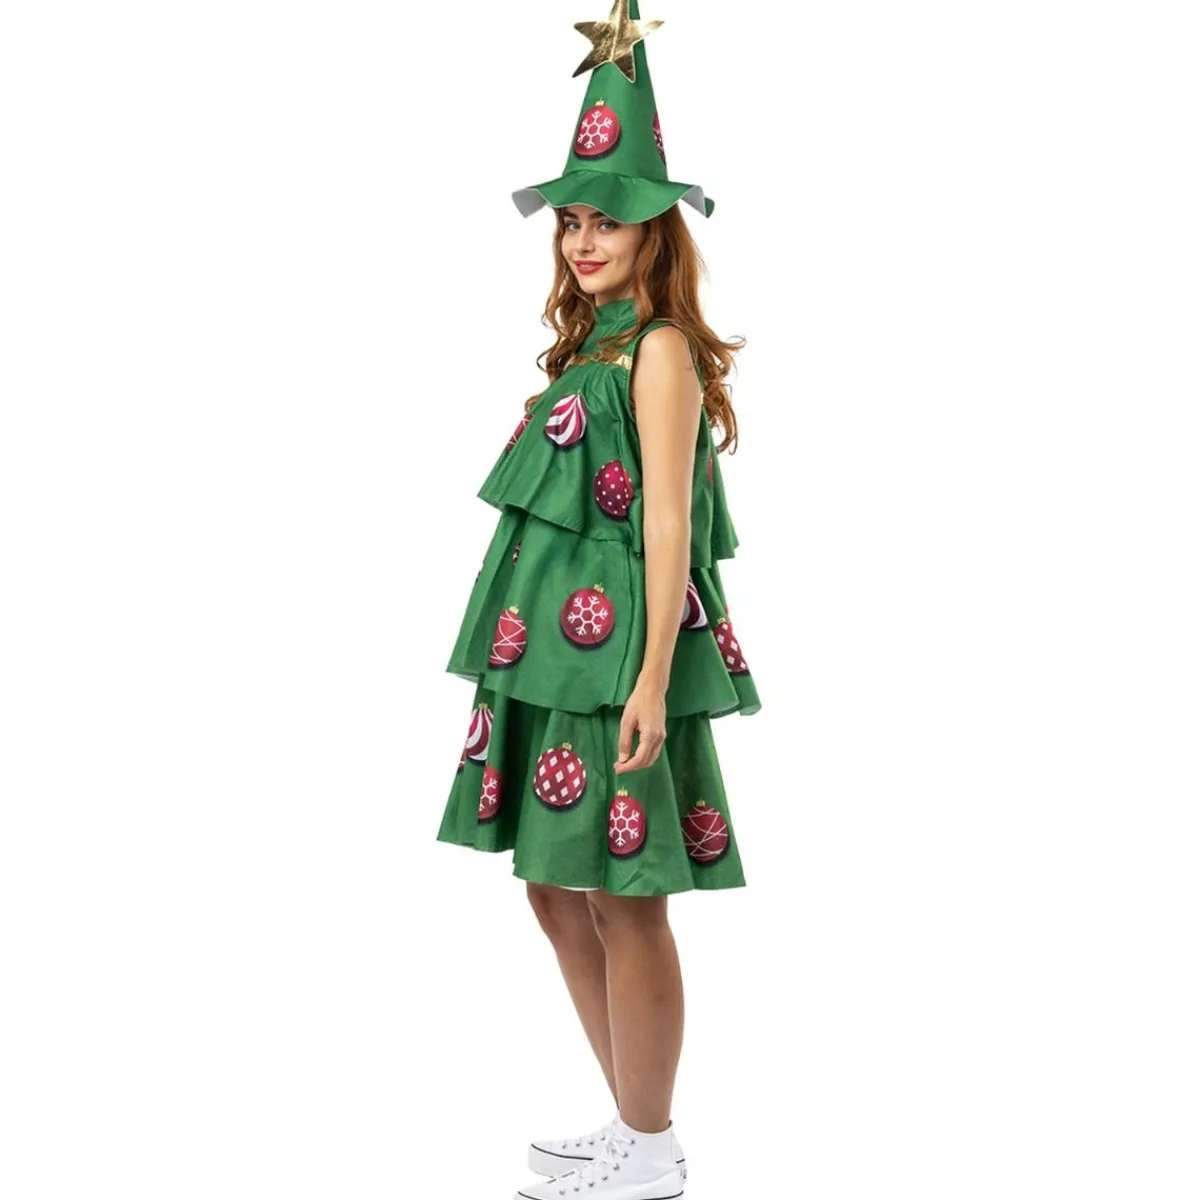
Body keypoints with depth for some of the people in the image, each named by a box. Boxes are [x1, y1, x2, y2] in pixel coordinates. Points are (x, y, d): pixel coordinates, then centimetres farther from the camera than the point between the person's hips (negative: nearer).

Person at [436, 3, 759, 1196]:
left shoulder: (660, 349, -8)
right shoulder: (587, 350, 17)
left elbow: (667, 522, -15)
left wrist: (655, 679, -20)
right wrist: (517, 656, 18)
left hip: (619, 657, -9)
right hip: (550, 660, 9)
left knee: (625, 906, -1)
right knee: (559, 895, 14)